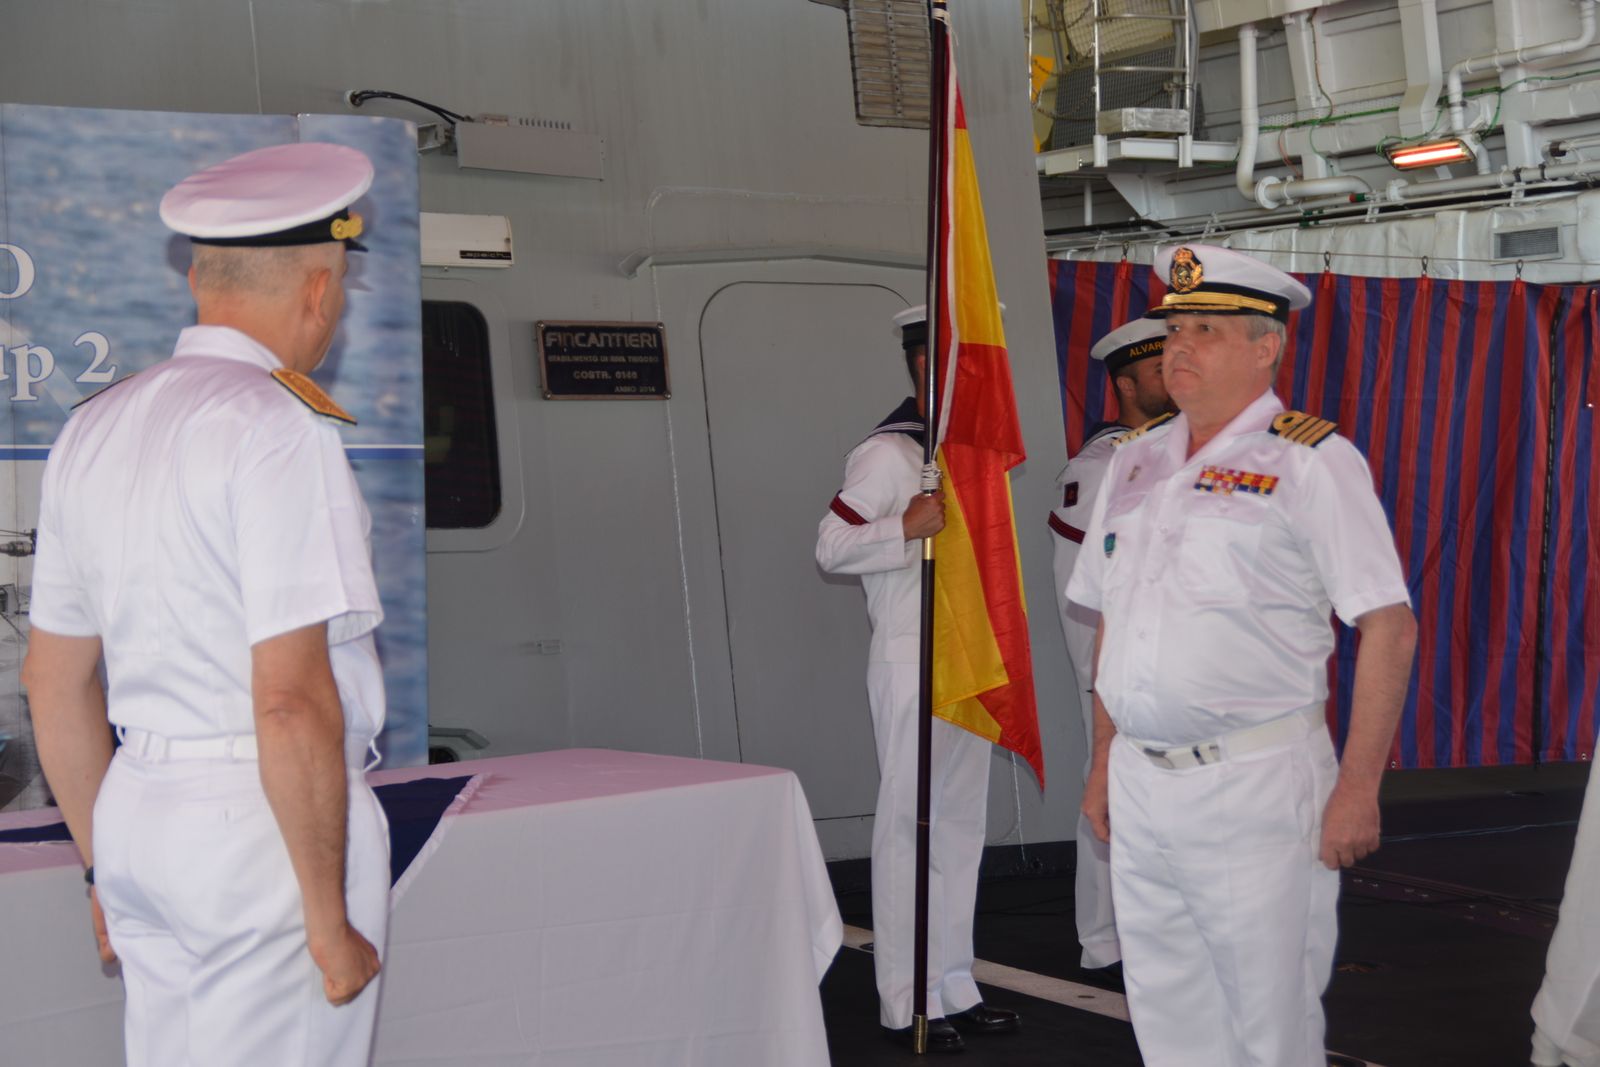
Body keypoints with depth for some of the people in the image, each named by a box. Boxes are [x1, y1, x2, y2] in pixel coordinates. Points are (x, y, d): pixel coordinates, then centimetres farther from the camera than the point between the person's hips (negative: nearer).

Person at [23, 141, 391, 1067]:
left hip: (139, 807, 8)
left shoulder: (93, 431, 11)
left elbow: (56, 683, 16)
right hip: (266, 820, -8)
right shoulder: (277, 431, -14)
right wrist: (329, 918, -14)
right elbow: (292, 702, -20)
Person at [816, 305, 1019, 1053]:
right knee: (909, 829, -3)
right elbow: (831, 547, -16)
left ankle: (954, 987, 19)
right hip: (911, 662, -8)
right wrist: (906, 527, -28)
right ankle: (907, 1003, 3)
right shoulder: (887, 452, -12)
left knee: (960, 827, 11)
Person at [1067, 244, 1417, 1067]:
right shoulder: (1135, 461, 11)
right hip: (1139, 783, 6)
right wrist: (1104, 763, 15)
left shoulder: (1313, 463, -7)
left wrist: (1357, 787, -15)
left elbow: (1389, 626, -11)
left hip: (1258, 783, -6)